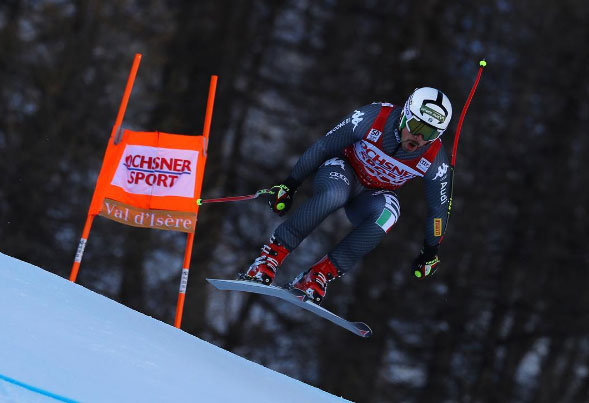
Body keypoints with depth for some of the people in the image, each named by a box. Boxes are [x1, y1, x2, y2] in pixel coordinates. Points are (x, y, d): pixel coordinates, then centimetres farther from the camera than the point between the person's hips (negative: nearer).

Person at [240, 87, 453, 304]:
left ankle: (318, 276, -32)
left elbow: (438, 209, -3)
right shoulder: (371, 118, -27)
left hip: (373, 195, 2)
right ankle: (271, 254, -32)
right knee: (335, 193, -39)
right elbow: (323, 147, -14)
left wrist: (430, 252, 6)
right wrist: (289, 185, -9)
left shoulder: (436, 161, -21)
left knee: (387, 213, -35)